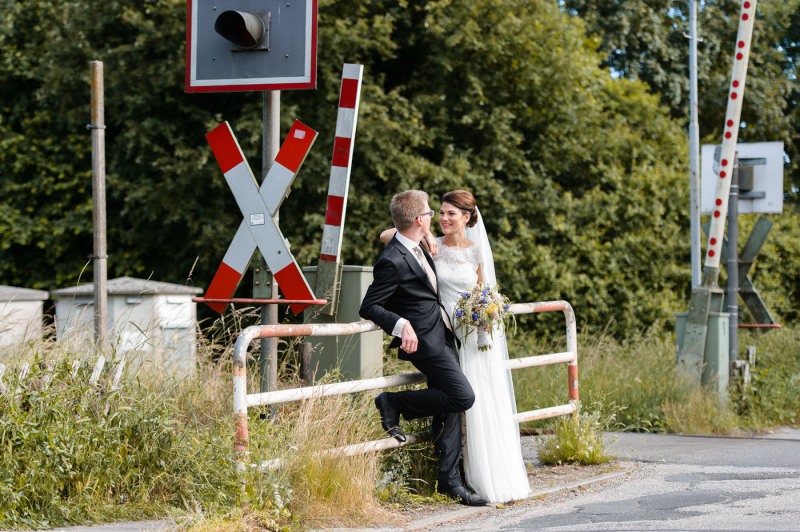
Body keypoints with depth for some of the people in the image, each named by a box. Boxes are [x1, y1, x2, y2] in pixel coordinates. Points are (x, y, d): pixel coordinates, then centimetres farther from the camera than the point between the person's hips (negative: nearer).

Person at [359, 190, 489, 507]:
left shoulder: (416, 248, 9)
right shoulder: (392, 262, -20)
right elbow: (368, 307, -18)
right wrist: (401, 324, -28)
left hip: (442, 335, 9)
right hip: (424, 341, -9)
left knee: (449, 406, 7)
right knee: (462, 396, -16)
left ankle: (449, 480, 11)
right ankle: (394, 404, -2)